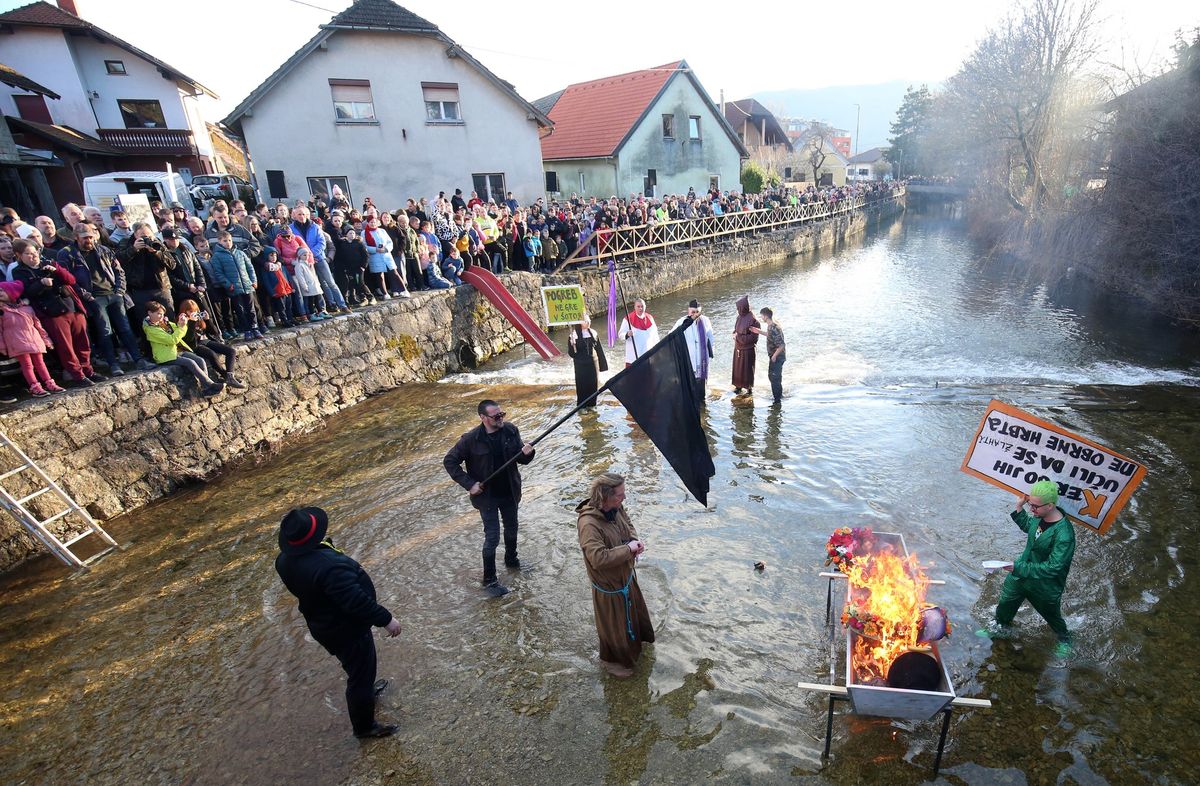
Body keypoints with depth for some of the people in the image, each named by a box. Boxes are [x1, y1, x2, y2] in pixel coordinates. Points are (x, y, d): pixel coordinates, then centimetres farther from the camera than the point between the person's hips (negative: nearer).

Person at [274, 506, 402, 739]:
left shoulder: (285, 560, -12)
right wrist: (386, 619, -23)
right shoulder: (328, 566, -40)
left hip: (322, 624, 8)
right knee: (360, 673, 14)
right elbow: (356, 600, -35)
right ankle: (364, 726, 34)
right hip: (347, 630, -8)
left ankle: (366, 689, 58)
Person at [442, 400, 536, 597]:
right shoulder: (471, 439, -20)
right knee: (492, 538, 1)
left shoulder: (510, 431, -10)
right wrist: (469, 484, -17)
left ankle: (511, 559, 49)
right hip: (487, 496, -4)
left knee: (512, 529, 22)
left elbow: (522, 459, -2)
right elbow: (449, 461, -12)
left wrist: (527, 453, -26)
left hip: (509, 493, 4)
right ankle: (489, 580, 20)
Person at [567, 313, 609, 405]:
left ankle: (591, 404, 23)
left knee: (592, 383, 9)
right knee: (582, 384, 2)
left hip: (591, 363, 4)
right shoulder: (574, 334, -9)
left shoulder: (593, 333, 4)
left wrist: (602, 362, 7)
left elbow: (598, 349, 8)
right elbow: (571, 352, -7)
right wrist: (572, 345, -25)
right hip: (580, 365, -4)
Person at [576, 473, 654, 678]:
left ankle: (635, 639, 61)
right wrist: (628, 549, -32)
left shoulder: (616, 507, -13)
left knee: (633, 608, 32)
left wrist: (635, 539, -14)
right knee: (614, 621, 16)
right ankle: (610, 659, 43)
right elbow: (598, 558, -41)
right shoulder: (589, 524, -37)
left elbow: (628, 524, 7)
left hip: (626, 573, 8)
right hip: (608, 583, -7)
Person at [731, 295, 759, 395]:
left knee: (747, 368, 7)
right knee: (737, 367, 15)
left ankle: (749, 387, 23)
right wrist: (735, 334, -8)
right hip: (738, 347, 7)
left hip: (747, 348, -7)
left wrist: (739, 337, -19)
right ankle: (738, 385, 30)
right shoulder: (739, 317, 2)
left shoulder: (752, 319, -20)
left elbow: (754, 335, -19)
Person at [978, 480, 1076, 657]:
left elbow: (1052, 568, -33)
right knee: (1006, 602, 24)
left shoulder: (1064, 534, -36)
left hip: (1045, 585, -6)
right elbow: (1028, 527, 10)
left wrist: (1018, 568, -35)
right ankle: (1000, 628, 51)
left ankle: (1064, 640, 54)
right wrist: (1019, 508, -5)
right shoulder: (1040, 516, -15)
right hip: (1021, 572, 6)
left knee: (1052, 616, 23)